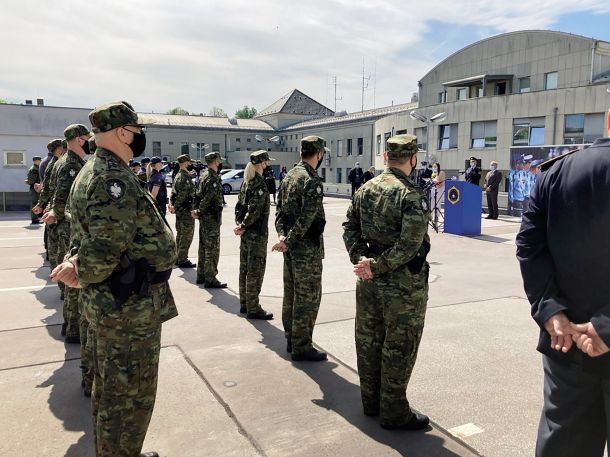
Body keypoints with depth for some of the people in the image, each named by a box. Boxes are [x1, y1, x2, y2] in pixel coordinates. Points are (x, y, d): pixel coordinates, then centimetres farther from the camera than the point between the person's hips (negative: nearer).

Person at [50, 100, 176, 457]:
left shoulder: (94, 172, 13)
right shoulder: (115, 180, -22)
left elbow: (90, 235, 15)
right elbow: (105, 250, -25)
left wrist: (76, 262, -3)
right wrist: (82, 275, -7)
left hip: (110, 303, 11)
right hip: (131, 306, -11)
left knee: (111, 388, 24)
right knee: (130, 395, 5)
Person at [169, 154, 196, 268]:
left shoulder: (178, 176, 14)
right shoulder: (185, 178, -18)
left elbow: (173, 192, 15)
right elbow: (182, 195, -23)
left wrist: (171, 204, 6)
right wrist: (175, 206, -13)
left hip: (180, 211, 10)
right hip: (187, 211, -10)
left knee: (180, 234, 16)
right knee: (187, 236, -3)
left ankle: (177, 258, 24)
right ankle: (183, 260, 1)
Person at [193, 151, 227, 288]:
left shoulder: (204, 176, 13)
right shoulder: (213, 178, -19)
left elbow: (198, 195, 15)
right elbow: (208, 199, -22)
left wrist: (197, 210, 7)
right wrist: (199, 212, -10)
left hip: (204, 217, 10)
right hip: (212, 218, -10)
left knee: (204, 247, 16)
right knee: (212, 249, -4)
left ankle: (201, 276, 25)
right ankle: (210, 280, 1)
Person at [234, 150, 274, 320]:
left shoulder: (246, 181, 11)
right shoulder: (260, 183, -16)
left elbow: (239, 205, 11)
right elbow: (255, 210, -23)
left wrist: (239, 223, 3)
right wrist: (243, 226, -13)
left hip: (246, 232, 9)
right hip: (257, 233, -9)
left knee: (245, 267, 14)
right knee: (256, 270, -3)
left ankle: (244, 304, 25)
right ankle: (253, 309, 4)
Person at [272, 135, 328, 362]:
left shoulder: (290, 175, 10)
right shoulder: (312, 180, -18)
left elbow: (280, 209, 7)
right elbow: (306, 218, -23)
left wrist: (282, 235, -3)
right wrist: (288, 241, -15)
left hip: (291, 245, 9)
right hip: (307, 248, -9)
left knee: (291, 293, 16)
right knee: (308, 297, 1)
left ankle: (291, 339, 28)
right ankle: (301, 347, 9)